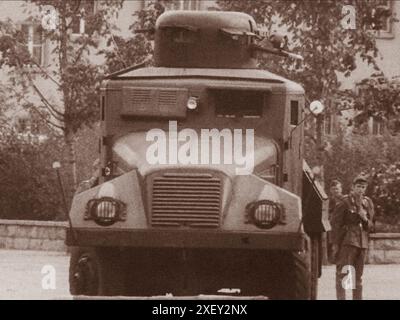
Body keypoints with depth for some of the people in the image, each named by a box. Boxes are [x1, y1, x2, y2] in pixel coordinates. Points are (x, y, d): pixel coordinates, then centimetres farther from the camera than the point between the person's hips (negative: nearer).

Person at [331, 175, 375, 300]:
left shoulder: (368, 203, 13)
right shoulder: (345, 202, -5)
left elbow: (370, 226, 20)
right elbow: (335, 224, -6)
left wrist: (365, 219, -3)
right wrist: (335, 243, -11)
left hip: (362, 242, 6)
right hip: (346, 242, -6)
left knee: (358, 276, 10)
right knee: (343, 274, -12)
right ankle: (341, 298, -17)